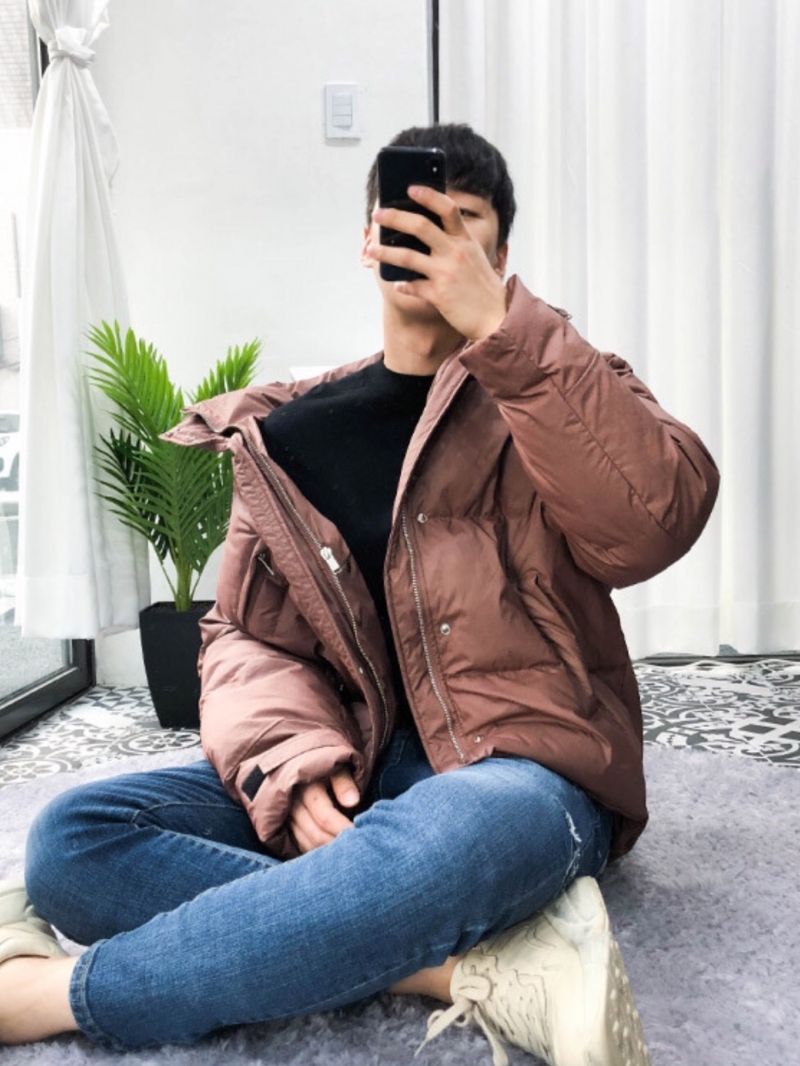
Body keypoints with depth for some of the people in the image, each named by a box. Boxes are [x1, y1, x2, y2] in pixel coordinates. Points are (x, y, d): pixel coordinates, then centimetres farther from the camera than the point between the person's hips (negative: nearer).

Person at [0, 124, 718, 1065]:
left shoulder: (551, 394, 6)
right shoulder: (285, 433, 12)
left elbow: (655, 524, -15)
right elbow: (242, 632, 8)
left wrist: (497, 325, -20)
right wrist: (292, 764, -13)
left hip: (518, 773, -3)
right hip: (341, 776, 4)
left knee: (458, 834, -38)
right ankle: (478, 968, -25)